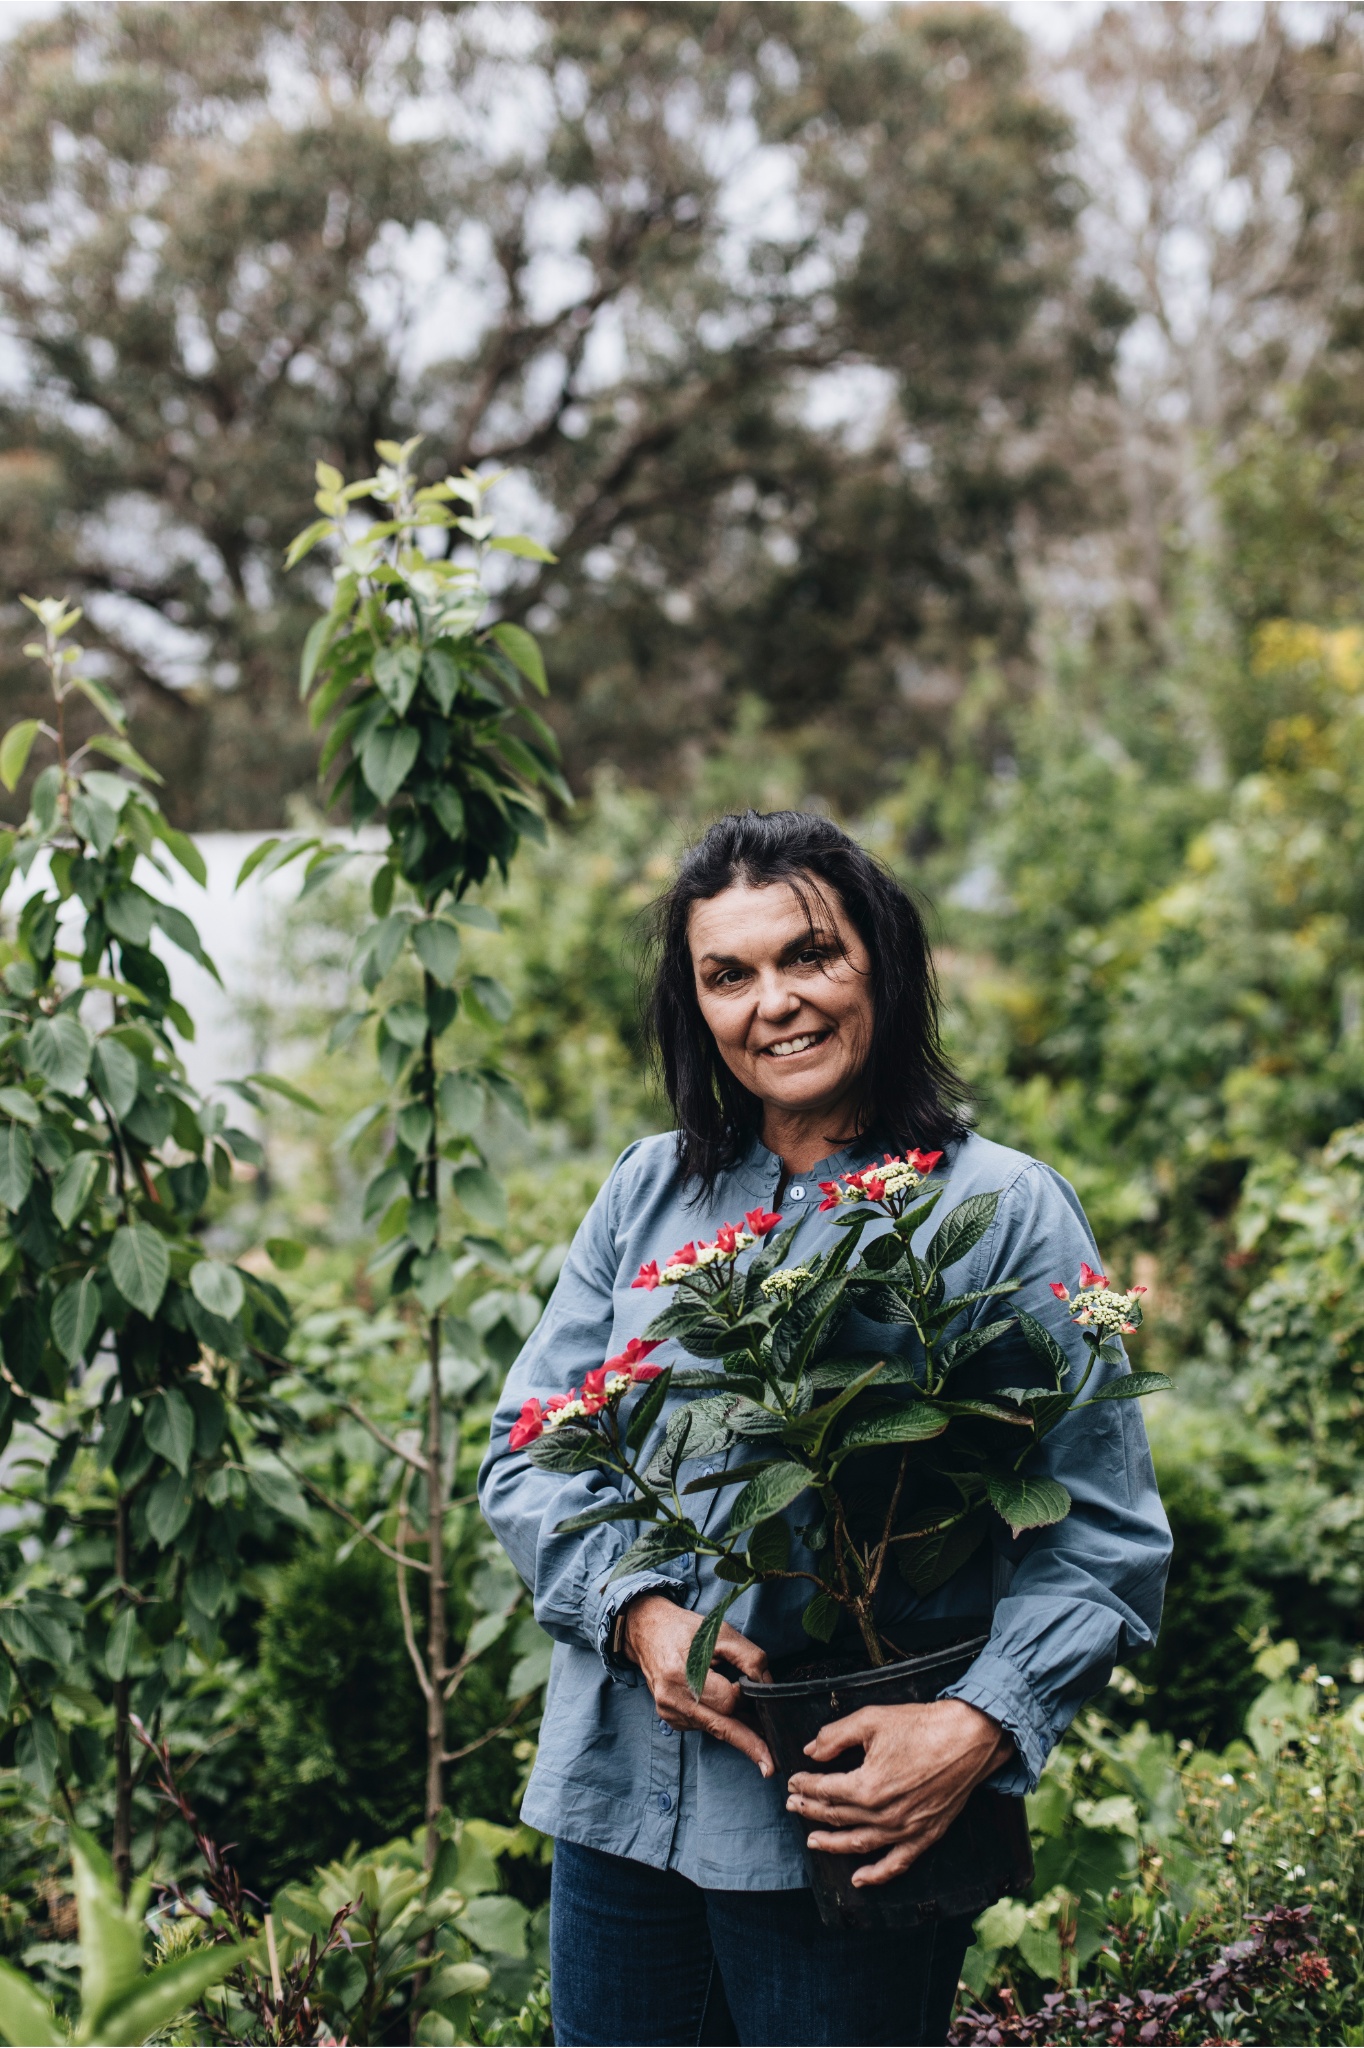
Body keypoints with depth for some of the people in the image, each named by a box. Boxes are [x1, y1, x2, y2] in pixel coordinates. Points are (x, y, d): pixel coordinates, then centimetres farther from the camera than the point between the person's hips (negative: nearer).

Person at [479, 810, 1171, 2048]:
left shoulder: (1005, 1212, -5)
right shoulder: (647, 1193, 8)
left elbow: (1107, 1536, -8)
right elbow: (528, 1455, 7)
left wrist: (979, 1730, -22)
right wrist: (640, 1613, -11)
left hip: (859, 1821, -3)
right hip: (619, 1798, 4)